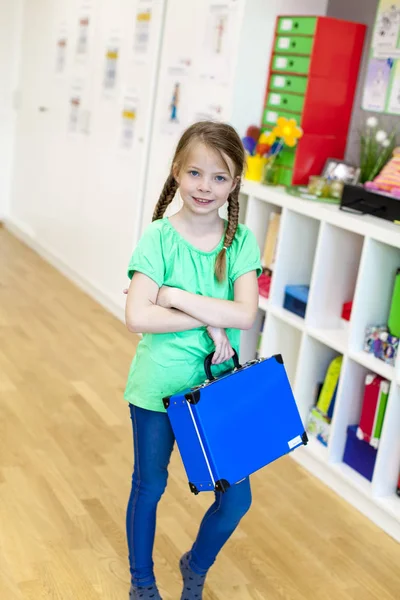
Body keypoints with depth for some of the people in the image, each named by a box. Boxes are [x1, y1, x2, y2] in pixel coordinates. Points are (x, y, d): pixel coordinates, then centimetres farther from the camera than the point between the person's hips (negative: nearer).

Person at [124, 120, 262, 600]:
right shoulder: (159, 238, -13)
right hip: (158, 386, -2)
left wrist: (176, 296, -21)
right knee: (149, 488, 17)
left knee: (236, 497, 7)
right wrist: (210, 321, -22)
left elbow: (244, 314, -18)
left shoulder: (241, 241, -6)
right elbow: (138, 317, -23)